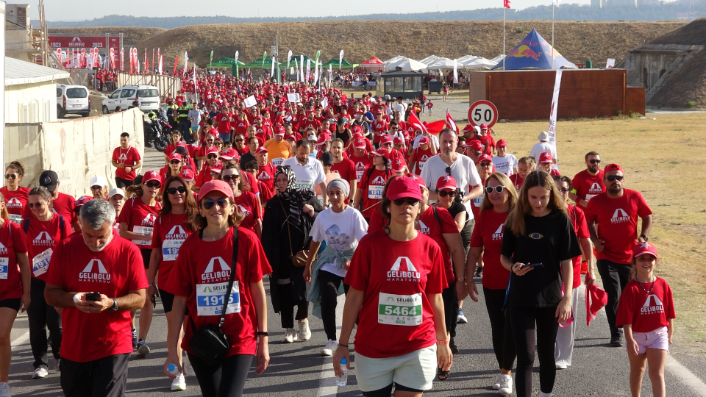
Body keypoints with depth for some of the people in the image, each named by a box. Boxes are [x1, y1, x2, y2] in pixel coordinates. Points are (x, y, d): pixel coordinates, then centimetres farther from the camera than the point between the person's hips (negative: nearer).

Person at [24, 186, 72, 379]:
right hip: (34, 280, 2)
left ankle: (61, 357, 25)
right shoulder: (27, 224, 1)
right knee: (37, 323, 5)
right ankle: (40, 362, 13)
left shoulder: (61, 222, -4)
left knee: (56, 322, 4)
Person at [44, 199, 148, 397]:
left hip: (113, 348, -3)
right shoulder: (65, 249, -1)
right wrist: (72, 299, -18)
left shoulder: (129, 251, -6)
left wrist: (111, 303, -22)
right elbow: (50, 294, 3)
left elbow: (139, 298, -4)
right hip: (74, 348, 3)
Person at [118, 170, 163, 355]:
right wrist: (145, 236, -17)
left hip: (152, 256, 1)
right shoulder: (132, 203, -2)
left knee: (148, 298, -1)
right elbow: (122, 232, -6)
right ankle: (131, 330, 32)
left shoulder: (160, 208, 5)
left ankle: (141, 340, 4)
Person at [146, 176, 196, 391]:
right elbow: (155, 252, 8)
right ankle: (178, 373, 11)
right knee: (173, 325, 5)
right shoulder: (161, 219, 5)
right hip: (167, 282, 3)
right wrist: (150, 282, 6)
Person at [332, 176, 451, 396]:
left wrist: (443, 341, 12)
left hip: (419, 347, 1)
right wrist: (343, 344, -5)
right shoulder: (369, 244, -7)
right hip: (373, 349, -1)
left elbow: (435, 298, 7)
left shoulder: (430, 248, -2)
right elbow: (354, 297, -4)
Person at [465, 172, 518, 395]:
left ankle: (505, 372, 13)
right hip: (492, 284, 3)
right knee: (498, 327, 11)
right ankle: (504, 371, 25)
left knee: (511, 327, 0)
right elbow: (474, 251, 2)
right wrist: (469, 280, -1)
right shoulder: (484, 217, -1)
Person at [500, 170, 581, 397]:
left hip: (550, 297, 0)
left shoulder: (560, 219, -5)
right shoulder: (516, 219, -2)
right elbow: (504, 257, 6)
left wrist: (567, 298, -10)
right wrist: (513, 267, -16)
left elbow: (566, 262, -4)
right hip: (520, 297, 0)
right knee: (525, 356, -5)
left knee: (546, 352, 14)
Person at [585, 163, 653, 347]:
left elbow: (647, 217, 5)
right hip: (607, 258, -2)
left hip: (631, 257, 2)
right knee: (613, 297, -6)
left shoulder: (635, 197, -6)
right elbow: (589, 222, 6)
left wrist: (643, 236, -9)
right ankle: (615, 334, 7)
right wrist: (595, 239, -9)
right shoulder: (596, 202, -9)